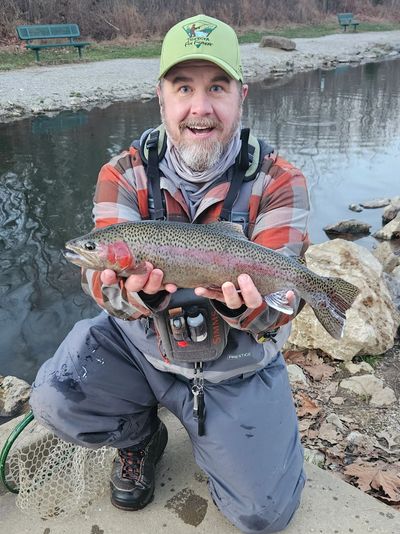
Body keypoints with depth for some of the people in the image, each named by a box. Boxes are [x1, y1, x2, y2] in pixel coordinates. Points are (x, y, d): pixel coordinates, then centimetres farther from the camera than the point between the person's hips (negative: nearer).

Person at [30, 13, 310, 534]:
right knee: (54, 398, -21)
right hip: (139, 342, 2)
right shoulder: (124, 174, -9)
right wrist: (134, 292, -43)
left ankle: (207, 432, 29)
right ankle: (140, 438, 13)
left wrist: (247, 305, -44)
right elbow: (100, 273, -18)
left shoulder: (276, 181, -13)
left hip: (239, 366, -1)